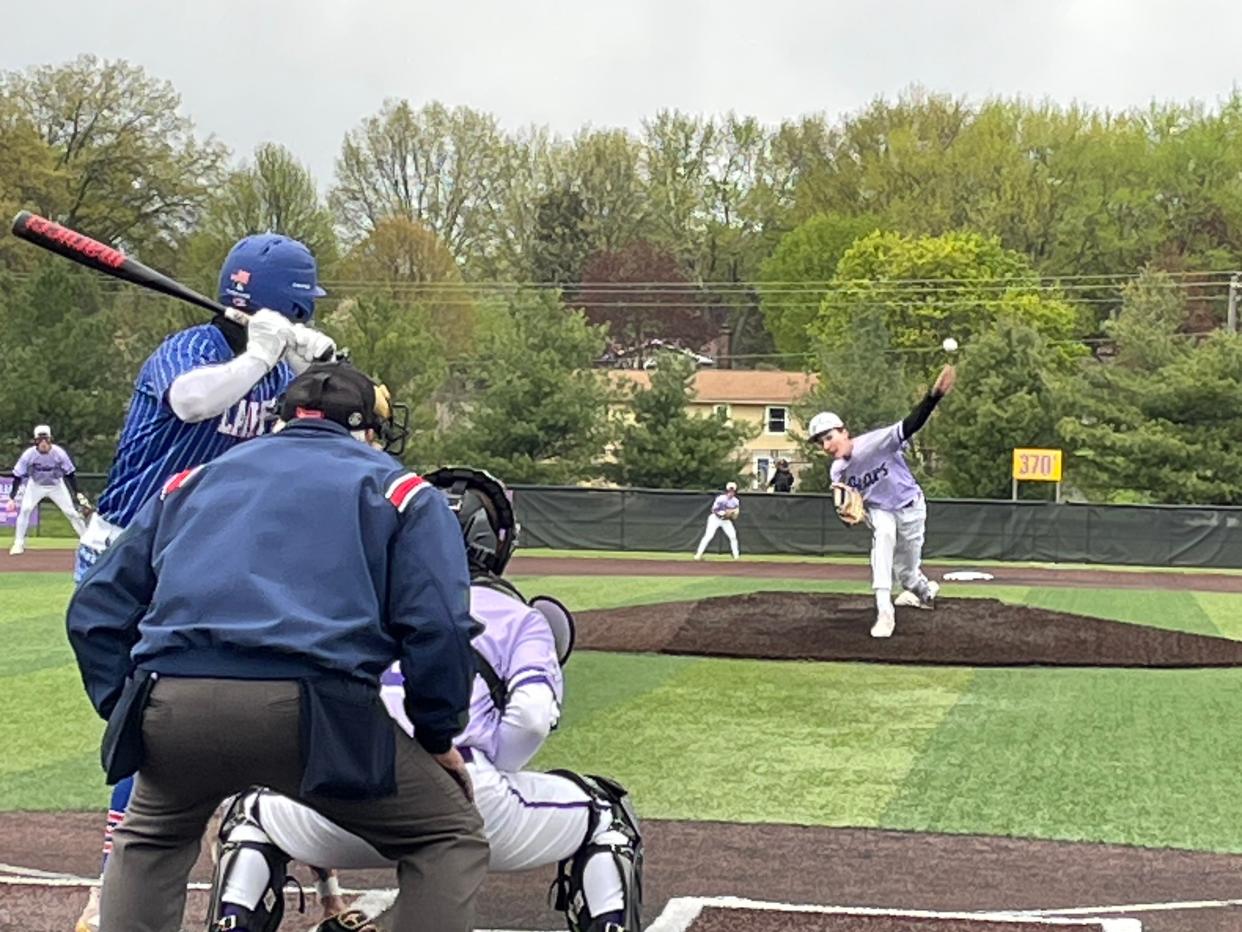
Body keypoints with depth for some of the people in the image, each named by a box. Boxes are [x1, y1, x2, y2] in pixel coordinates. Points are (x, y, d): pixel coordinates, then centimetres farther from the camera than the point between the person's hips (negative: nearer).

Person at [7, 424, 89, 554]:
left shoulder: (59, 453, -25)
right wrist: (12, 497, -24)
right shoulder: (29, 454, -25)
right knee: (25, 509, -17)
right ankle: (19, 544, -5)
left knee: (71, 512, -5)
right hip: (35, 485, 0)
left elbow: (70, 474, -15)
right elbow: (17, 476, -19)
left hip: (56, 485, 0)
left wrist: (78, 493, -20)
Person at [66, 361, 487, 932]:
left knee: (148, 838, 34)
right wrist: (439, 739, 15)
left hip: (172, 709, 4)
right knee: (449, 836, 16)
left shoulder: (194, 480, 29)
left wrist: (124, 709, 28)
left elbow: (97, 611, 24)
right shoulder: (395, 489, 18)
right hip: (312, 708, -4)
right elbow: (438, 627, 4)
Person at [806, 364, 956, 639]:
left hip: (910, 506, -2)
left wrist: (934, 395, -59)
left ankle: (925, 590, 47)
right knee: (883, 534, -32)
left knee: (906, 572, 5)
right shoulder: (837, 473, -13)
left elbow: (911, 425, -43)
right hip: (878, 510, 2)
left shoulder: (876, 442, -30)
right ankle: (884, 613, -31)